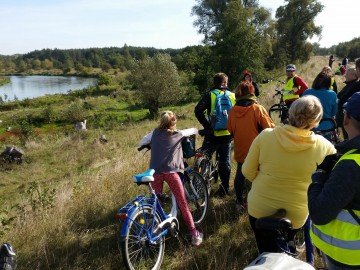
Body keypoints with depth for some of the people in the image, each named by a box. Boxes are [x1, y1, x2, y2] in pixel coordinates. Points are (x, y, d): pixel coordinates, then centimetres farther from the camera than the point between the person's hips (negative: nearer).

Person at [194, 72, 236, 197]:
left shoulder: (210, 94, -4)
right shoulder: (232, 96, 7)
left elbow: (198, 110, -18)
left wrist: (207, 125, -10)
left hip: (213, 134, -3)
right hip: (228, 134, 4)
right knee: (225, 161, 13)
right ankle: (225, 188, 18)